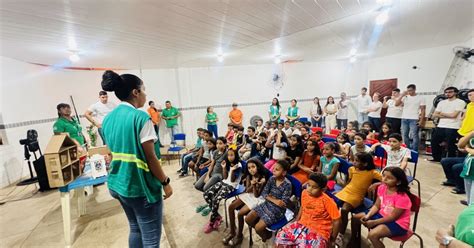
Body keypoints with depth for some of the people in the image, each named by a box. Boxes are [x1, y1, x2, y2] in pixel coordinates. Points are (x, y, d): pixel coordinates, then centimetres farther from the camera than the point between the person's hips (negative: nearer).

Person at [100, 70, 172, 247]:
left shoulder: (108, 119, 5)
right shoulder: (141, 117, -20)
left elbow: (115, 152, 12)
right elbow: (151, 157, -20)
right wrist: (165, 182, -8)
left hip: (118, 184, 9)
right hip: (141, 186, -8)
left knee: (135, 229, 26)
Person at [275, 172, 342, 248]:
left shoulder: (327, 201, -20)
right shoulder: (304, 193, -5)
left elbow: (337, 220, -12)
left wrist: (332, 240, -3)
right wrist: (296, 222, 12)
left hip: (318, 232, -4)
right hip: (301, 225, 5)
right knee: (281, 236, -9)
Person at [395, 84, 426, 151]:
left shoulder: (420, 98, 0)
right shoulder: (405, 97, 8)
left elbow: (423, 110, -1)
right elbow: (396, 104, -3)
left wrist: (421, 120, -8)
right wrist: (402, 95, -8)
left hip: (414, 119, -3)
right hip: (404, 119, 4)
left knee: (414, 136, -2)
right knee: (404, 135, 10)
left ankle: (414, 151, 6)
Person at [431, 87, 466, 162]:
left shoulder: (460, 102, -2)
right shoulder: (442, 102, 13)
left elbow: (453, 115, -12)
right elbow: (434, 115, 5)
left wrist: (442, 113, 2)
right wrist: (448, 116, -6)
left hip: (453, 128, -5)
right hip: (440, 126, 5)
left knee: (450, 146, 1)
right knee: (434, 142, 8)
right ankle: (437, 158, 23)